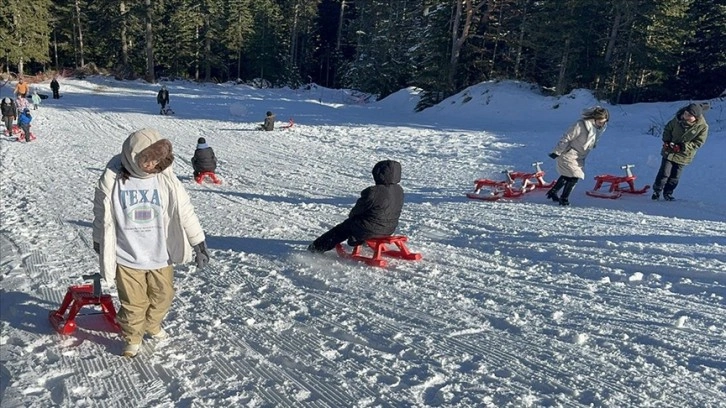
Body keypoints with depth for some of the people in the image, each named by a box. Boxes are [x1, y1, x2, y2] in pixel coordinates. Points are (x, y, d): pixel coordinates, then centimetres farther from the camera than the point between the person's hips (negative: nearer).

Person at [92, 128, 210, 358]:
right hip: (127, 257, -2)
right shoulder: (112, 180, -12)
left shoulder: (166, 178, -10)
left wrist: (199, 243, -4)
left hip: (161, 256, 2)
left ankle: (153, 325, 47)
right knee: (133, 303, 6)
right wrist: (99, 242, 15)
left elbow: (185, 211, -5)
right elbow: (102, 215, 3)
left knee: (163, 297, 18)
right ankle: (132, 337, 33)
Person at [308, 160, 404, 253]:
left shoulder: (373, 192, -27)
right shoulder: (399, 190, -4)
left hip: (370, 230, -7)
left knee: (344, 228, 15)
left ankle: (317, 247, 27)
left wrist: (351, 215, 12)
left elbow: (359, 208, -13)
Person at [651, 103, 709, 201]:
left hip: (683, 155, 0)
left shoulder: (702, 126, -15)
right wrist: (666, 141, -8)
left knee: (675, 176, 7)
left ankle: (668, 193, 26)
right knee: (664, 173, -4)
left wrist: (682, 147, -21)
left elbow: (698, 143, -10)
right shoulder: (678, 119, -11)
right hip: (669, 151, 0)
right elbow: (667, 129, 6)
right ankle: (656, 191, 14)